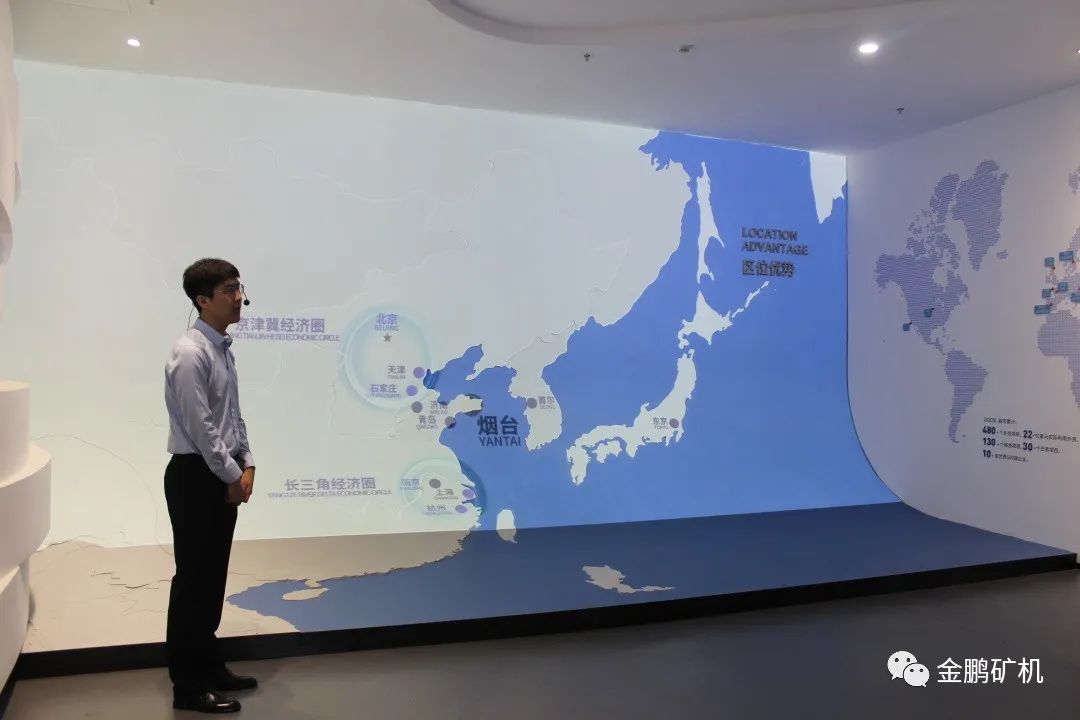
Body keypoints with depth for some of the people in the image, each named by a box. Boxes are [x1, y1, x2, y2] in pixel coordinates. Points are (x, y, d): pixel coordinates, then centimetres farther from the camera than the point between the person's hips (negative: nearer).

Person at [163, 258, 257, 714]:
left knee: (213, 577, 16)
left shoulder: (224, 349, 10)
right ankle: (188, 685, 13)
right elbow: (200, 427, -20)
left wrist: (246, 464, 5)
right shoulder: (190, 353, -17)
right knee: (193, 578, 0)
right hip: (195, 475, -9)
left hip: (223, 474, 9)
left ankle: (209, 667, 29)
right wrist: (232, 475, -13)